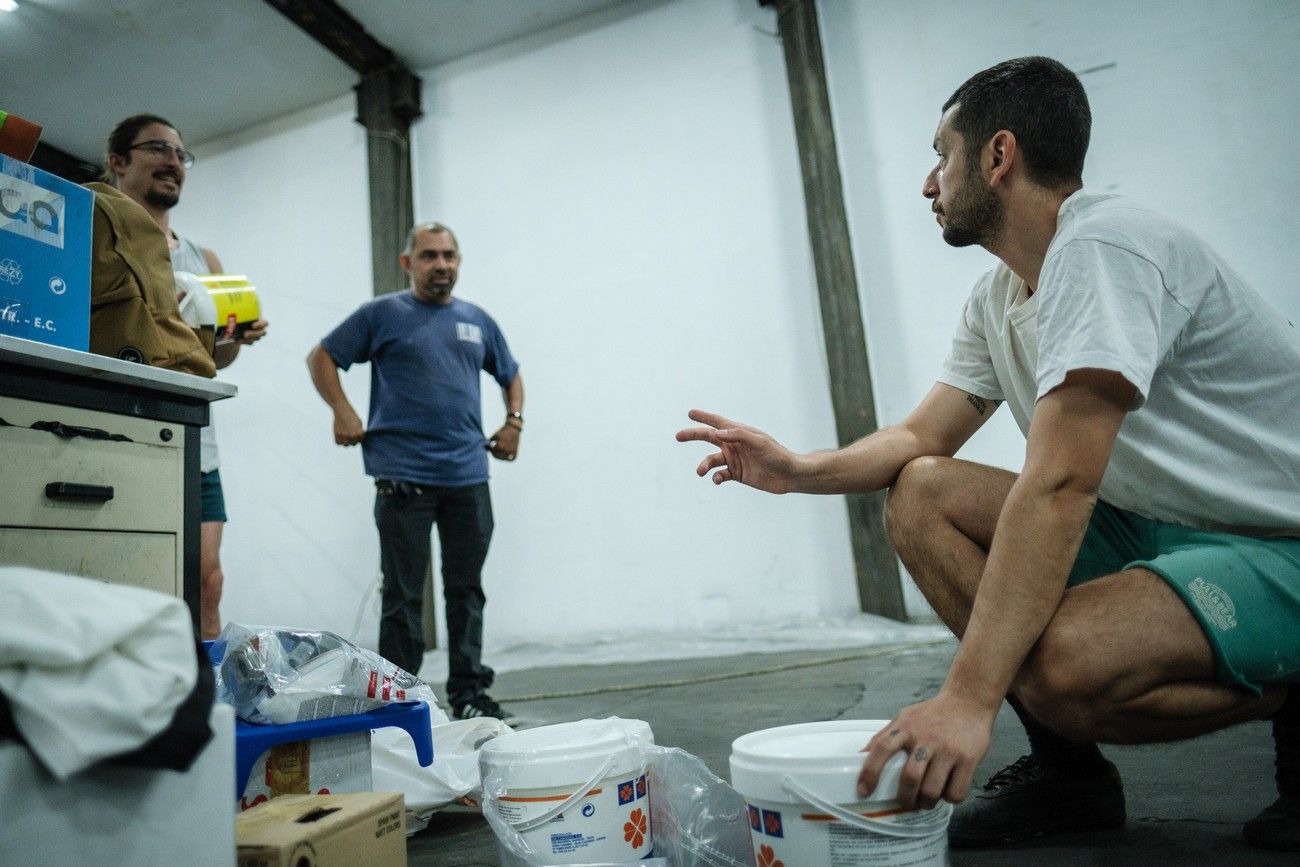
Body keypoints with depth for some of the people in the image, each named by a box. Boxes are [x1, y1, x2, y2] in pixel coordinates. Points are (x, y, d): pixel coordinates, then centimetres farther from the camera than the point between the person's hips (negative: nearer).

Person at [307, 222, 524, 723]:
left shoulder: (477, 321, 15)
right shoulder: (383, 314, 4)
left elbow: (510, 375, 25)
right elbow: (322, 357, 7)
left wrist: (513, 422, 10)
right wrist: (342, 411, -5)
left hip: (469, 475, 4)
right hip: (403, 476, -3)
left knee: (466, 590, 9)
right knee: (403, 595, 4)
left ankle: (470, 694, 19)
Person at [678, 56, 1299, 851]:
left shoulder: (1103, 248, -23)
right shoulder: (998, 300, 5)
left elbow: (1059, 485, -32)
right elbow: (922, 438, 6)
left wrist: (967, 698, -33)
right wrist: (801, 471, -14)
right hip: (1157, 526, 8)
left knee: (1061, 667, -35)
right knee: (919, 496, -7)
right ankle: (1067, 769, 0)